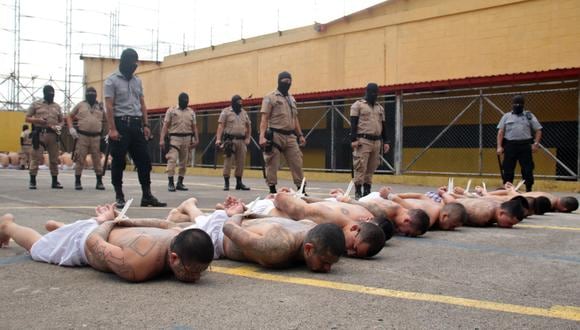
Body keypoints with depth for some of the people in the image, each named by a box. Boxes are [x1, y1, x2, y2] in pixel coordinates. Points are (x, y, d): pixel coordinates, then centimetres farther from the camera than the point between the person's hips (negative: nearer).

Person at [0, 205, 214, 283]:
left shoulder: (179, 237, -31)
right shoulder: (136, 267, -49)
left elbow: (167, 224, -7)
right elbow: (92, 242, -33)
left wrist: (128, 222, -10)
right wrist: (106, 222, -13)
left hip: (110, 229, 5)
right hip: (83, 240, -5)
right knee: (37, 247, 29)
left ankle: (55, 225, 69)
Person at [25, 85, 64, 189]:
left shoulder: (57, 106, 14)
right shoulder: (36, 104, 6)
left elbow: (61, 120, 19)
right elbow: (27, 118, 6)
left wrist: (59, 126, -3)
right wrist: (37, 120, -13)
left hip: (53, 134, 4)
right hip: (40, 133, -3)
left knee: (54, 158, 7)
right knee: (36, 157, -6)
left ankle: (55, 181, 13)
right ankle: (32, 181, -1)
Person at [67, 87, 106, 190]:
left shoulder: (100, 107, 12)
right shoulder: (80, 105, 9)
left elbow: (107, 120, 14)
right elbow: (70, 117, 12)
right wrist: (71, 128, -3)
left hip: (96, 137, 1)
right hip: (82, 136, -1)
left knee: (97, 159, 3)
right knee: (80, 159, 0)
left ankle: (99, 182, 9)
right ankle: (77, 182, 7)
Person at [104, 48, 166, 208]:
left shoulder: (137, 81, 15)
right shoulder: (112, 80, -3)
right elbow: (109, 106, -9)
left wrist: (146, 125, 8)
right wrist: (112, 129, -16)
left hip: (136, 124, 6)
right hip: (120, 124, -6)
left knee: (144, 159, 3)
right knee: (118, 161, 1)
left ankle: (147, 196, 8)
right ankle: (119, 196, 9)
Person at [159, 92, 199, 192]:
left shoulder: (191, 112, 12)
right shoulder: (171, 110, 2)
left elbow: (194, 127, 12)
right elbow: (165, 126, -2)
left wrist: (196, 139, 0)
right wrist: (162, 139, -12)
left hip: (187, 139, 4)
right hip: (175, 138, -4)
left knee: (184, 162, 7)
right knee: (172, 160, -13)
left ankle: (180, 183, 15)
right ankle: (170, 183, -9)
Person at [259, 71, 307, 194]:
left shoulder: (292, 99, 18)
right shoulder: (270, 97, -3)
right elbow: (264, 119, -10)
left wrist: (300, 135, 14)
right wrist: (262, 136, -20)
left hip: (290, 136, 6)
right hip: (275, 136, -6)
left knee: (297, 164, 3)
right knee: (272, 166, -1)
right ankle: (272, 191, 7)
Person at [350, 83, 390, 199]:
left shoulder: (380, 108, 19)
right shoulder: (358, 105, 1)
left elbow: (383, 126, 20)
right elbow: (353, 124, -6)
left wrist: (385, 142, 13)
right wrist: (353, 139, -15)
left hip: (377, 141, 6)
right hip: (363, 141, -6)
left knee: (371, 168, 7)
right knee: (361, 167, -10)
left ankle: (367, 190, 13)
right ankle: (358, 191, -6)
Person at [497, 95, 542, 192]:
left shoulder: (529, 116, 11)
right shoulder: (506, 116, 12)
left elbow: (538, 131, 8)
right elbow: (500, 132, 6)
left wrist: (536, 143, -5)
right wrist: (499, 146, -4)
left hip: (525, 146, 0)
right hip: (510, 146, 0)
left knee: (527, 169, 0)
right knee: (508, 169, 3)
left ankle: (529, 189, 8)